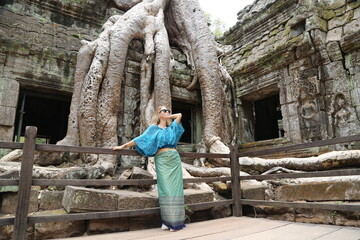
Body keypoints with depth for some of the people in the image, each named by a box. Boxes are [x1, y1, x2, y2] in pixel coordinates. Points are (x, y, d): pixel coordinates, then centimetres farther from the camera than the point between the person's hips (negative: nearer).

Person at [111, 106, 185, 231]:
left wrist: (168, 117, 22)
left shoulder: (171, 128, 22)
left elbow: (179, 115, 25)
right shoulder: (154, 128, 10)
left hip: (175, 159, 4)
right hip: (162, 160, -4)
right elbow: (140, 139, 5)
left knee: (175, 189, -1)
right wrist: (123, 146, 1)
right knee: (166, 189, -9)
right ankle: (167, 221, -3)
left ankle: (176, 221, 3)